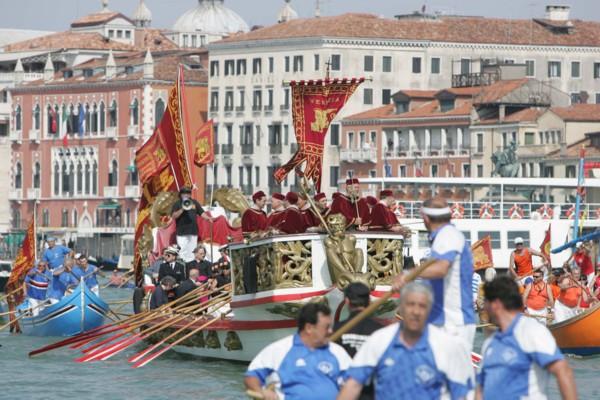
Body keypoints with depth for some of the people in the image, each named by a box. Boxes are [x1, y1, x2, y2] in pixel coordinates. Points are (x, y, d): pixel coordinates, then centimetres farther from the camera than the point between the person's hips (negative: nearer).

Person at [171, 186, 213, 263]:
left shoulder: (194, 202, 12)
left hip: (193, 231, 4)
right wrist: (182, 210, -18)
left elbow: (201, 212, 12)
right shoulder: (177, 204, 2)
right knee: (183, 251, -8)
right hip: (182, 232, -4)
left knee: (192, 252, 6)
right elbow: (173, 216, -7)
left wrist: (207, 218, -6)